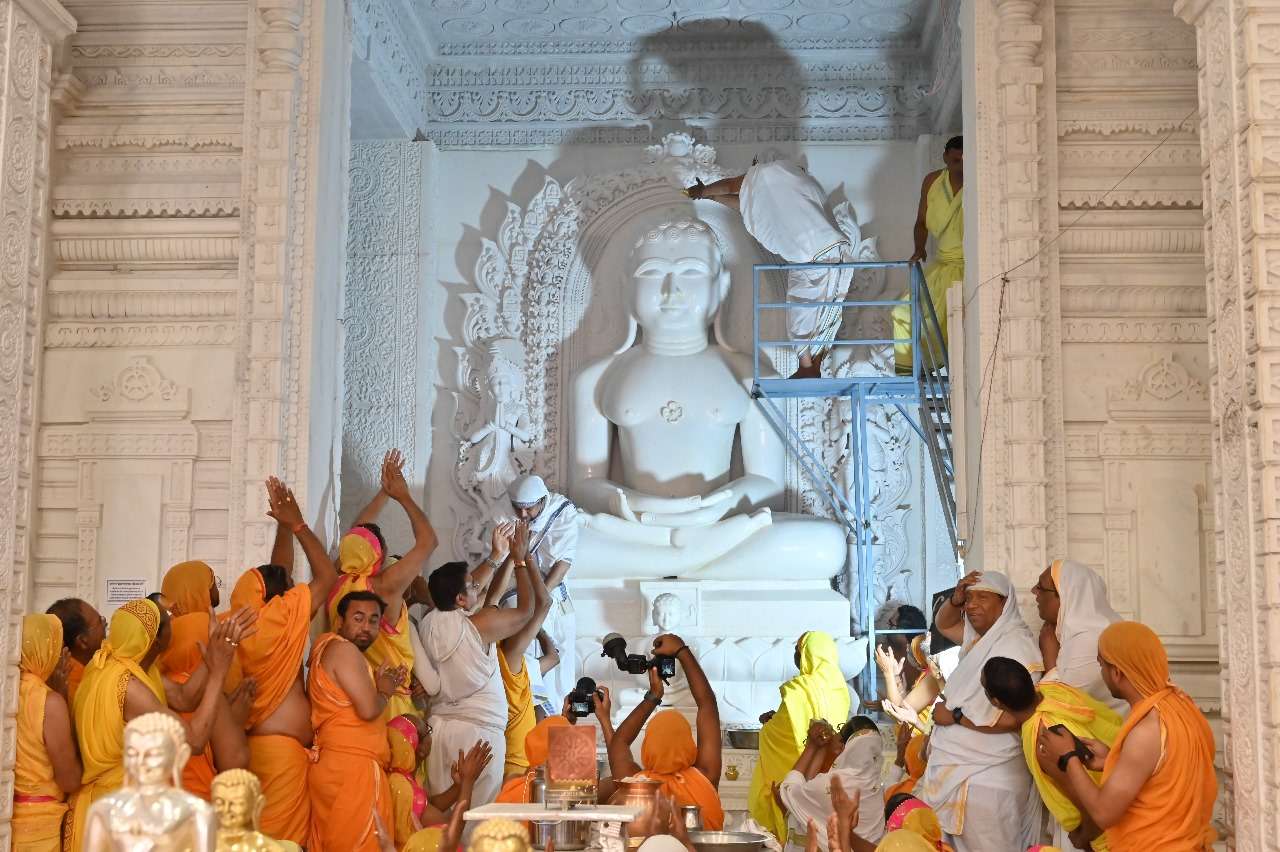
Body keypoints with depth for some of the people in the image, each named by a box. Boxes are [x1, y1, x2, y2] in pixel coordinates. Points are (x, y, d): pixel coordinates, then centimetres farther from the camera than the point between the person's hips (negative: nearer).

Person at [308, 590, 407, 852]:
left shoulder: (328, 648, 20)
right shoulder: (343, 649, -10)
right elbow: (369, 710, -19)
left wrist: (378, 683, 14)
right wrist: (385, 691, 0)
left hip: (336, 765, 10)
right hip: (352, 769, -10)